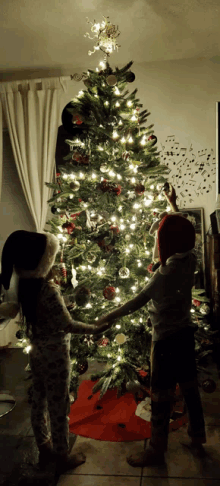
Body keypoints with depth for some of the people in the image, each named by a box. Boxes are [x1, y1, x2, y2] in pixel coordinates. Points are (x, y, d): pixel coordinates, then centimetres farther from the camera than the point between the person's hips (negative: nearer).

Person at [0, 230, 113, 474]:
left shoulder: (25, 286, -3)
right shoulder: (49, 289, -27)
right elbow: (68, 325, -22)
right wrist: (96, 329, -9)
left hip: (37, 353, 8)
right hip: (55, 356, -8)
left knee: (39, 403, 21)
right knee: (59, 408, 10)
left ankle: (45, 450, 41)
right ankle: (63, 458, 29)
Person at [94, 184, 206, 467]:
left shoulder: (166, 272, -25)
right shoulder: (190, 260, -5)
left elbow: (138, 301, -21)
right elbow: (183, 233, 14)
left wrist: (108, 317, -13)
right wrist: (173, 206, 28)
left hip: (166, 339, -8)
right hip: (186, 333, 8)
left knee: (161, 396, 6)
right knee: (190, 388, 20)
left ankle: (156, 452, 22)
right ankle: (197, 440, 37)